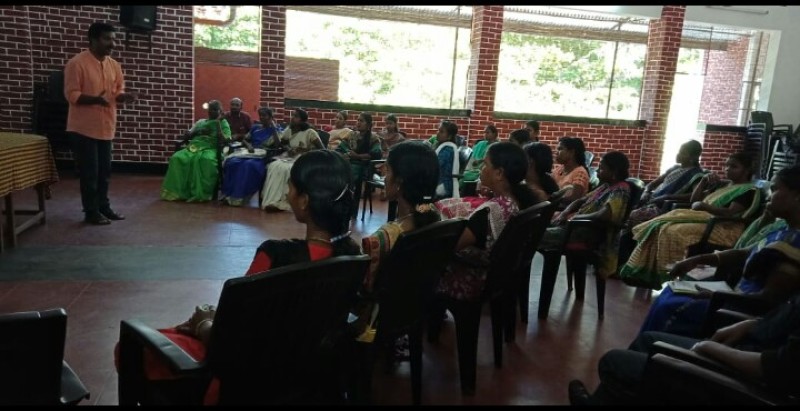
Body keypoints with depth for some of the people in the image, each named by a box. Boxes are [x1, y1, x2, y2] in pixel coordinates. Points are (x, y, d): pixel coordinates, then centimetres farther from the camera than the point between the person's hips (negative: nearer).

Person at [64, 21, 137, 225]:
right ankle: (91, 212, 10)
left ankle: (104, 207, 25)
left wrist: (125, 97, -8)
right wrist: (94, 99, -32)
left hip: (106, 127, 7)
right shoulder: (77, 63, -13)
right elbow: (71, 94, -16)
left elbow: (118, 91, 15)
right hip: (84, 128, -6)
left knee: (104, 170, 13)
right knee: (89, 171, -1)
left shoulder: (114, 65, 8)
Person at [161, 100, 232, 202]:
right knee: (176, 158, -29)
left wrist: (218, 124, -3)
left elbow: (224, 140, -2)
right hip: (194, 147, 4)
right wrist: (197, 132, 5)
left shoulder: (223, 123, 16)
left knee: (207, 160, -43)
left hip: (210, 148, -4)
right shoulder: (200, 122, 29)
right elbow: (185, 136, 22)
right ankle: (177, 191, -27)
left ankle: (201, 193, -38)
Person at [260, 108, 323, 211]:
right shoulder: (288, 131, 15)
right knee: (274, 166, -28)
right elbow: (278, 144, 10)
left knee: (284, 169, -34)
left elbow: (321, 149, -8)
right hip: (289, 158, 5)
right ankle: (272, 200, -29)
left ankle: (279, 202, -27)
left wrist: (303, 150, -14)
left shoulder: (309, 132, -5)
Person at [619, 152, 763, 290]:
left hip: (723, 228, -8)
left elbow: (730, 213, -15)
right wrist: (703, 181, 13)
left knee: (674, 232, -32)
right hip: (705, 221, 8)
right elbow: (694, 200, 25)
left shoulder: (750, 190, 0)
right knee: (660, 228, -16)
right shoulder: (723, 185, 27)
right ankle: (645, 273, -22)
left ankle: (658, 276, -28)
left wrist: (703, 205, -9)